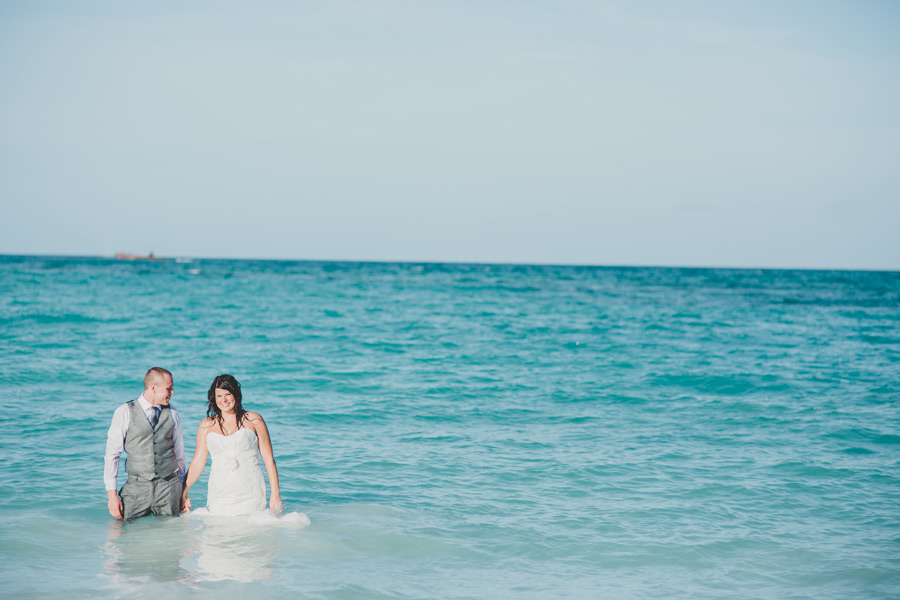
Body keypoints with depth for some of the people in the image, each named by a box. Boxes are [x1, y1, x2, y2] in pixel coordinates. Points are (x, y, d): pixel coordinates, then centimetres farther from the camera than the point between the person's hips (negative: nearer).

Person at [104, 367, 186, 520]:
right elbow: (112, 454, -2)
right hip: (136, 486, -2)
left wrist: (182, 491, 15)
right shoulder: (124, 413, -1)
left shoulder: (173, 415, 9)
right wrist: (112, 494, -8)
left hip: (168, 486, 2)